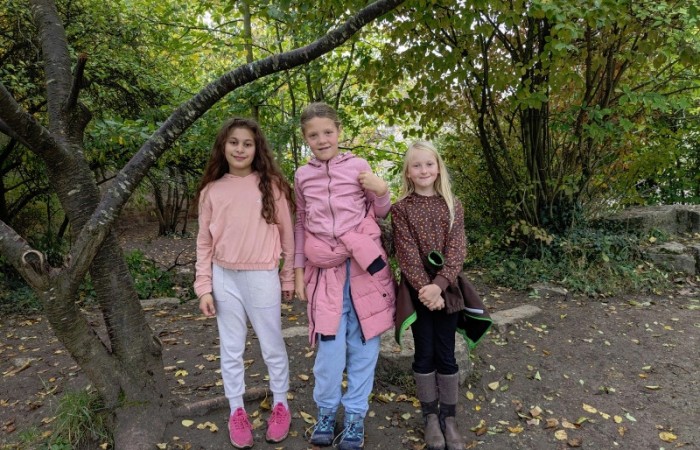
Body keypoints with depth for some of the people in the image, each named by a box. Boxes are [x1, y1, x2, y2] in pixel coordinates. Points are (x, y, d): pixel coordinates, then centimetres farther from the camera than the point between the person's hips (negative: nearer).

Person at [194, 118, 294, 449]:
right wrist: (204, 287, 1)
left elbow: (286, 234, 2)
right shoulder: (211, 190, 2)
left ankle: (280, 405, 33)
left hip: (262, 277, -2)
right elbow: (204, 242, 5)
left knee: (272, 347, 13)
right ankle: (236, 411, 32)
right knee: (231, 349, 14)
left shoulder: (271, 185, -3)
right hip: (225, 279, 2)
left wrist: (288, 277, 5)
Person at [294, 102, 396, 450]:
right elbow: (301, 224, 13)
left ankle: (355, 416, 24)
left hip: (363, 265, 0)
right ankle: (326, 412, 24)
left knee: (362, 342, 6)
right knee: (330, 346, 0)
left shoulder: (358, 166, 0)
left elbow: (379, 215, 9)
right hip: (326, 269, 1)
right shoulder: (302, 176, 6)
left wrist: (381, 192, -11)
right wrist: (298, 269, 11)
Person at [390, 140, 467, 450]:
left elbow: (457, 250, -7)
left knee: (446, 353, 8)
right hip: (417, 290, -1)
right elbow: (407, 255, -10)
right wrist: (425, 289, -19)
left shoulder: (452, 206, 2)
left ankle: (449, 417, 23)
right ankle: (430, 416, 24)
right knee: (424, 353, 8)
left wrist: (439, 285, -20)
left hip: (446, 289, 2)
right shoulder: (401, 208, -3)